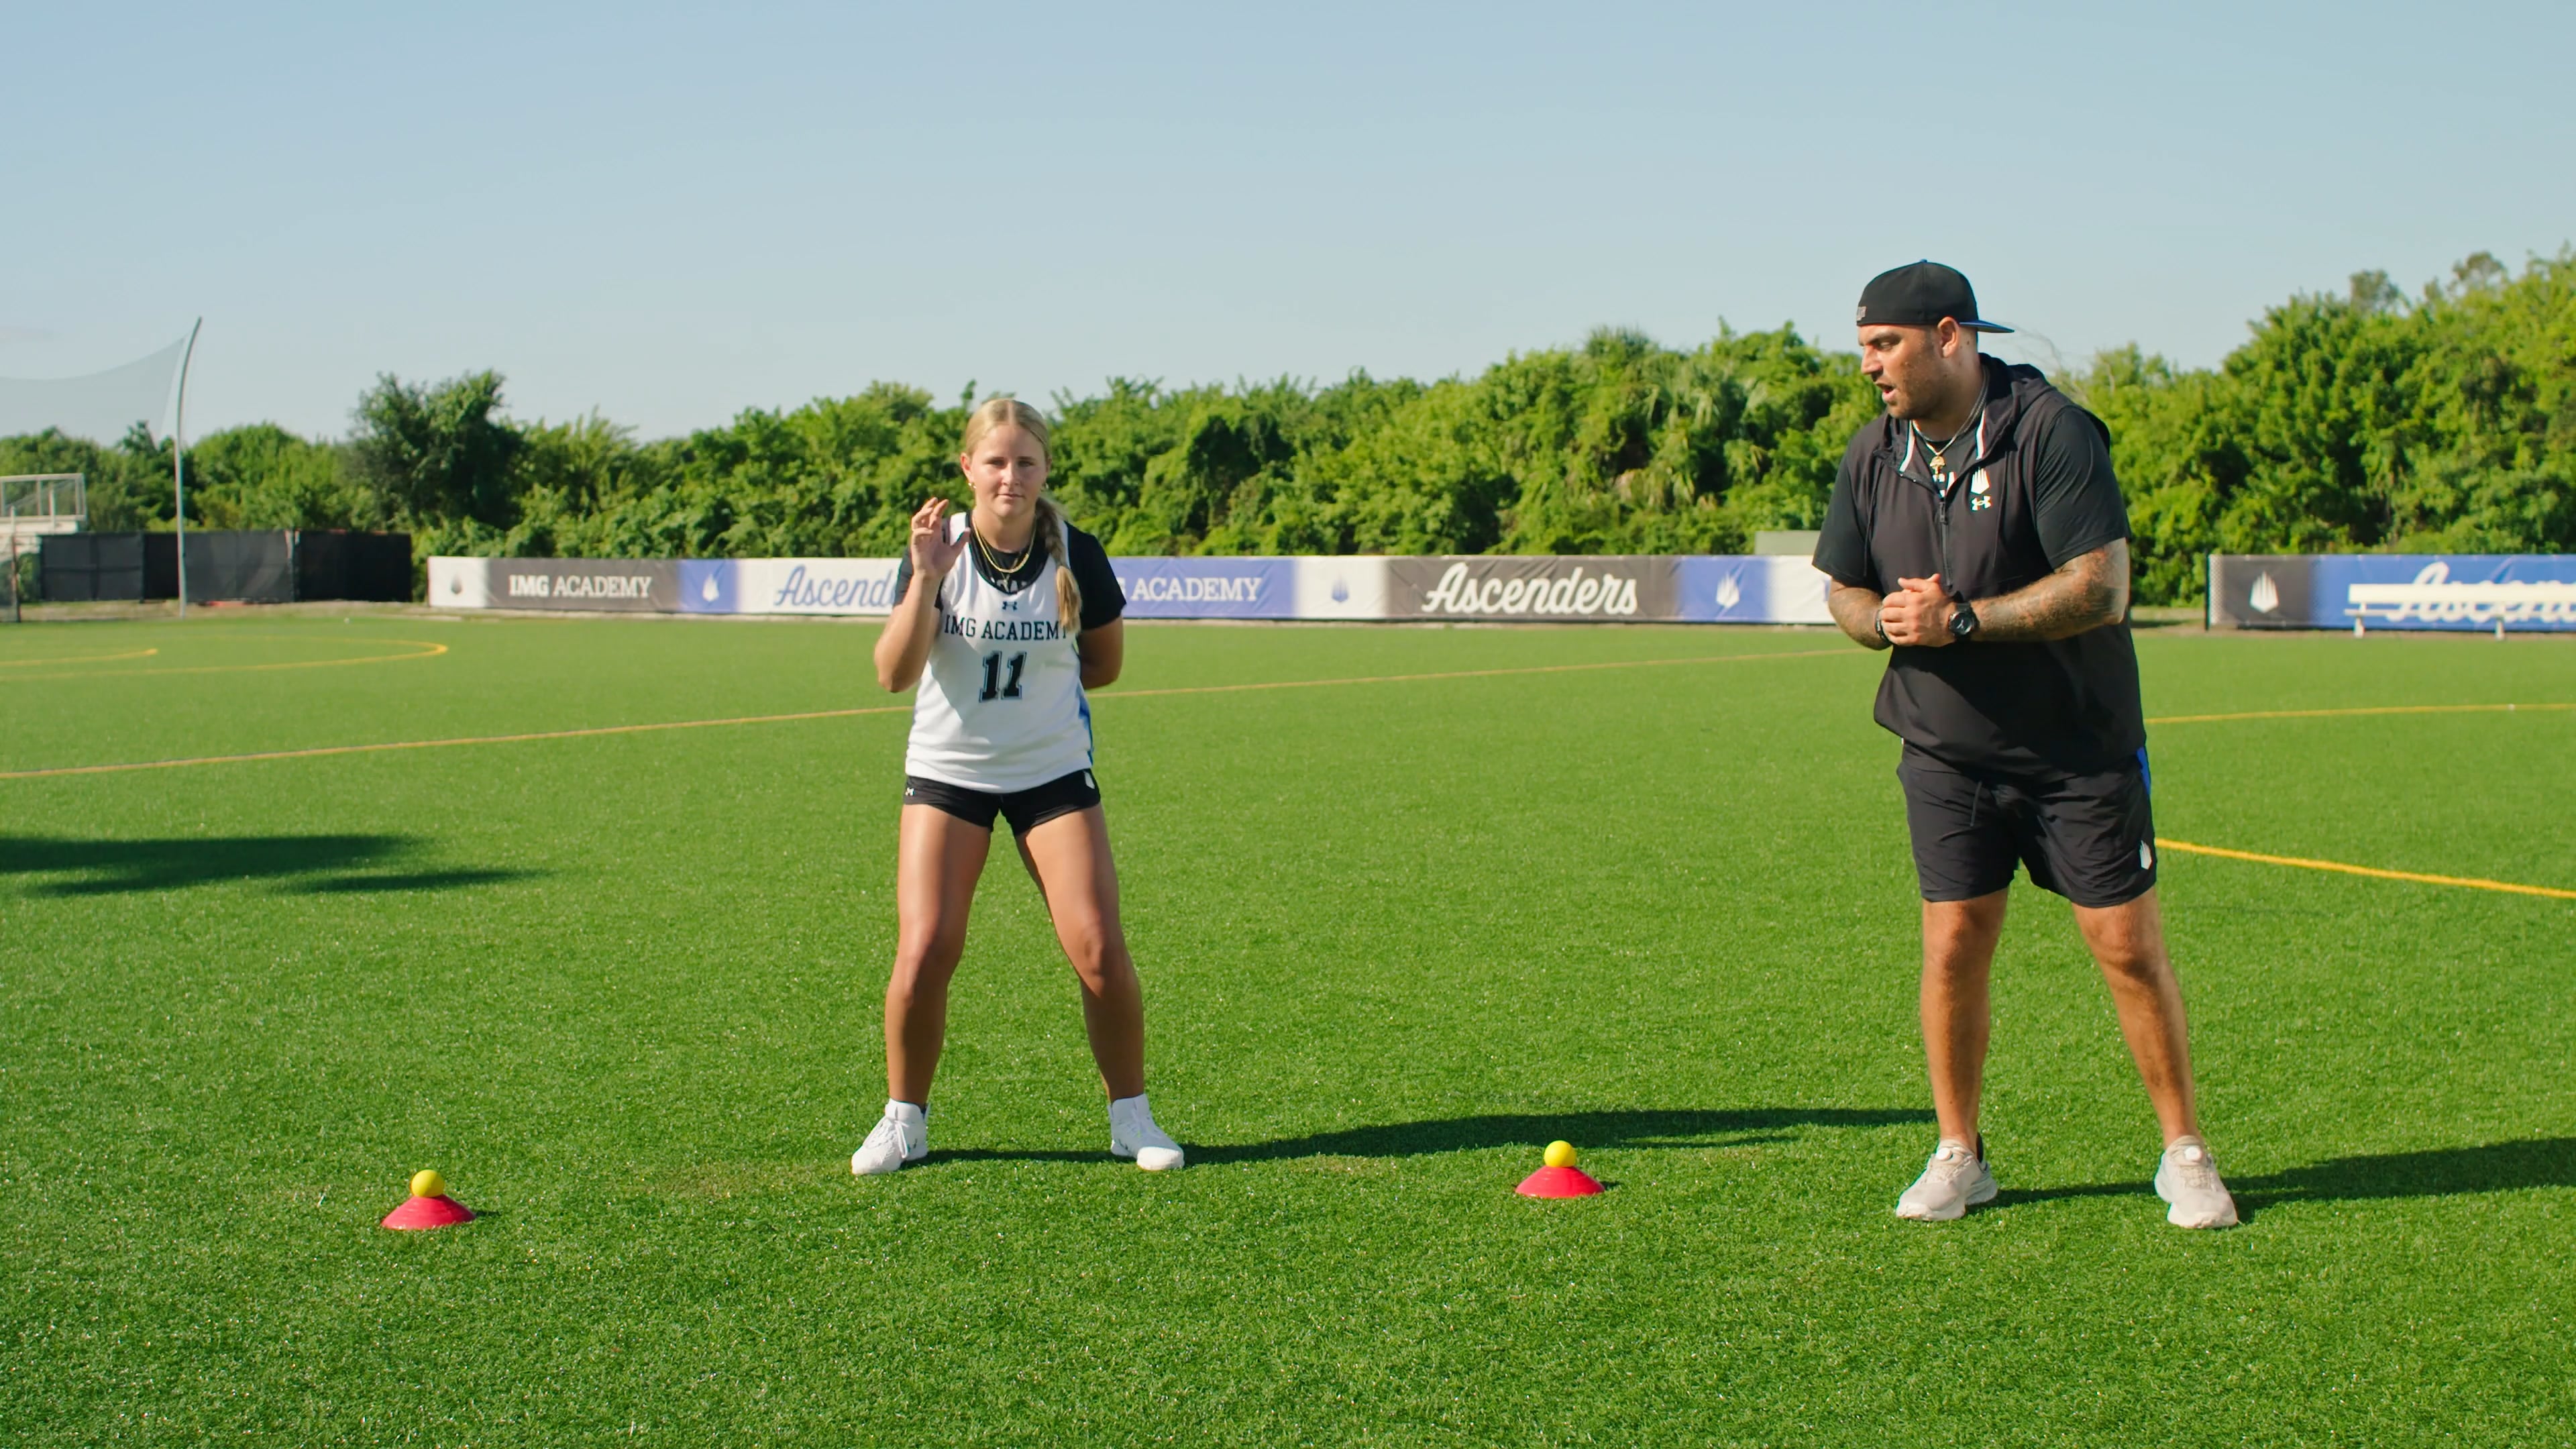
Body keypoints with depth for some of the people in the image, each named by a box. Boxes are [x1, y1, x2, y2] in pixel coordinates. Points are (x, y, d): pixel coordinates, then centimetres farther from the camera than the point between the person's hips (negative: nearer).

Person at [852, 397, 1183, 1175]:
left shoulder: (1077, 556, -7)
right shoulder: (937, 549, -7)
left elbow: (1105, 663, 8)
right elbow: (893, 674, -18)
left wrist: (1034, 678, 1)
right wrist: (925, 580, -27)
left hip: (1054, 772, 0)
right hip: (947, 773, 0)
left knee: (1100, 950, -8)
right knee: (925, 951, -10)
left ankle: (1131, 1117, 12)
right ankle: (904, 1119, 11)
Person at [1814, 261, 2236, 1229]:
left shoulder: (2051, 433, -15)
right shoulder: (1873, 456, 4)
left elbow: (2102, 588, -21)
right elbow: (1844, 592, 13)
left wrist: (1961, 621, -23)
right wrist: (1888, 620, -10)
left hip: (2081, 750, -4)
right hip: (1945, 752, 4)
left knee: (2129, 948, -1)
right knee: (1953, 944, -1)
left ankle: (2184, 1155, 14)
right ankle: (1958, 1156, 14)